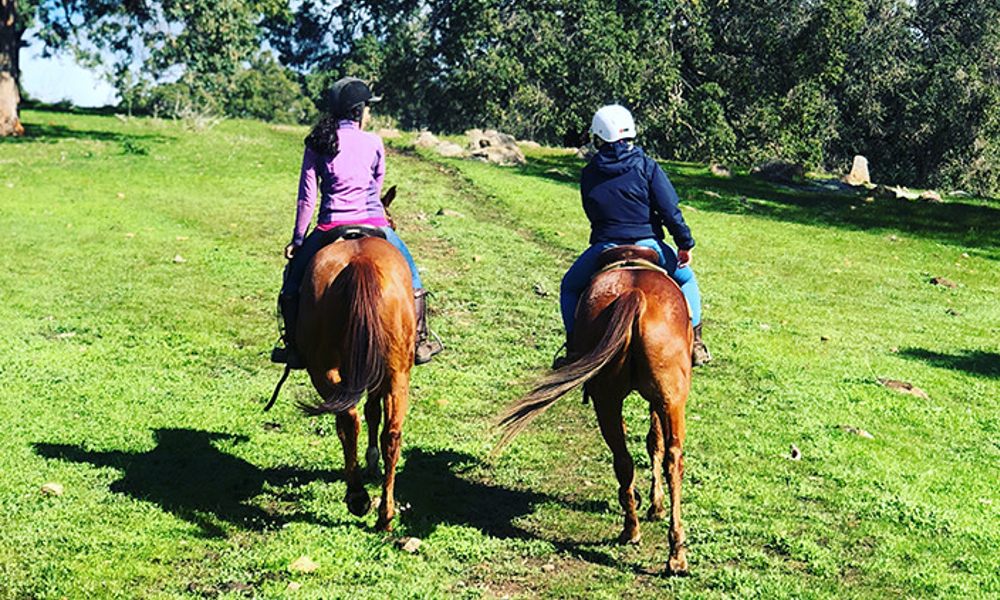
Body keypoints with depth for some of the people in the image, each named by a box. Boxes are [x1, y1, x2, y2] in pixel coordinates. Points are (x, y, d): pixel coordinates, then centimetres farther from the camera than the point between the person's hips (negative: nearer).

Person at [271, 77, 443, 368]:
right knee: (409, 272, 22)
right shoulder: (373, 143, 0)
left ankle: (294, 347, 17)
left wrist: (297, 239, 7)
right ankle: (420, 342, 23)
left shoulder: (317, 144, 1)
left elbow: (307, 197, 0)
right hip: (374, 224, 0)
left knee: (294, 278, 19)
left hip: (330, 228, 0)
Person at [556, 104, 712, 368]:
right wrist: (685, 244, 1)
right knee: (685, 278, 27)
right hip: (648, 245, 0)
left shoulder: (589, 174, 5)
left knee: (570, 288, 25)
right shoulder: (646, 166, -1)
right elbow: (670, 210, -6)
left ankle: (575, 348, 14)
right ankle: (694, 342, 18)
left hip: (604, 249, 0)